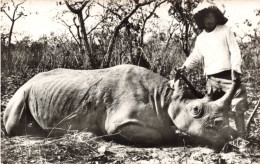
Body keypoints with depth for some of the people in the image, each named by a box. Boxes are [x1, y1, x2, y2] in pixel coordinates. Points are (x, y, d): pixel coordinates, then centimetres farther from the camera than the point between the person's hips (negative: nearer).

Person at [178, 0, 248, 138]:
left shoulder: (225, 31, 2)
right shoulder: (200, 38, 12)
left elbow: (235, 51, -3)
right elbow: (195, 57, 19)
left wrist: (236, 69, -14)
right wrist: (184, 67, 4)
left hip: (228, 76, -4)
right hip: (211, 79, 4)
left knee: (237, 108, -6)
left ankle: (242, 137, -2)